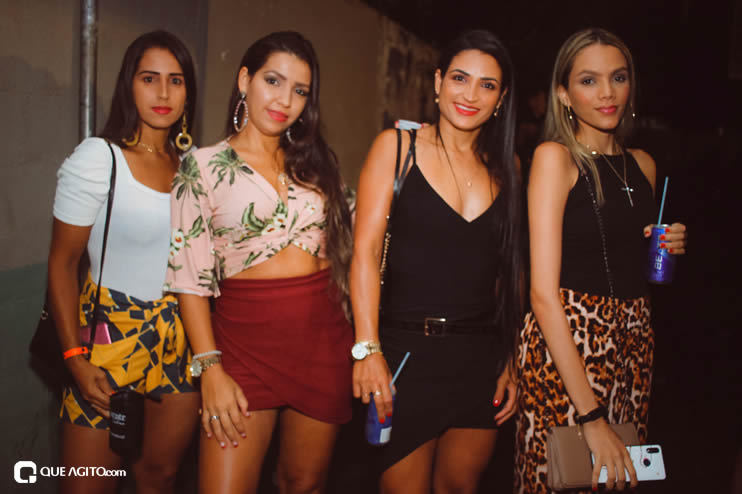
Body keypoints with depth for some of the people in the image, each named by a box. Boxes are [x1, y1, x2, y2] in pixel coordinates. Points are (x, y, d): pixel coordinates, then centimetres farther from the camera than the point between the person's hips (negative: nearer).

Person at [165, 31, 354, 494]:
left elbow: (347, 247, 13)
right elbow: (191, 277, -3)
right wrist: (210, 368, -11)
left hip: (324, 338, 3)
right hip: (246, 338, -3)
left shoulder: (316, 162, 11)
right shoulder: (204, 166, 0)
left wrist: (363, 344, 5)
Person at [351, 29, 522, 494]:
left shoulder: (506, 167, 8)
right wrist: (368, 349, -16)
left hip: (481, 353, 3)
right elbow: (366, 250, -8)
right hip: (407, 347, -3)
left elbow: (510, 269, 10)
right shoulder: (397, 146, -2)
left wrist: (511, 360, 7)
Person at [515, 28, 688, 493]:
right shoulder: (555, 156, -9)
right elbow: (544, 293, -17)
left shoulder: (642, 163, 10)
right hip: (565, 339, -6)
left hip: (635, 339, 6)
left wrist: (667, 247, 1)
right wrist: (590, 416, -22)